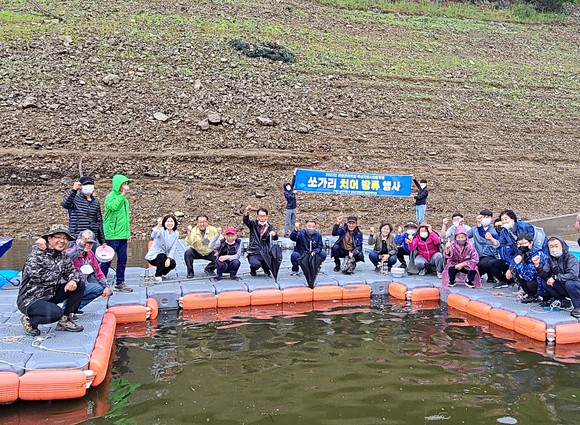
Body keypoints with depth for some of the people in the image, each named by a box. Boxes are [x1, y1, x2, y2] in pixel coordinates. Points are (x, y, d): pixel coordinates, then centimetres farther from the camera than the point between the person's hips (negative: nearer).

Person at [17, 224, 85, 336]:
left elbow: (72, 270, 6)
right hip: (30, 299, -7)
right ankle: (29, 320, -1)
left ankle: (65, 320, 3)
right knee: (56, 313, -34)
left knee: (80, 285, -5)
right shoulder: (37, 253, -15)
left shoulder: (63, 256, 6)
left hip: (50, 295, 8)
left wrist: (73, 280, -17)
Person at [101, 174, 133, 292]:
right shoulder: (110, 196, -7)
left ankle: (120, 283, 17)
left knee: (122, 259, 9)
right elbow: (113, 206, -30)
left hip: (123, 235, 8)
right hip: (112, 234, -8)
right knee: (107, 260, -3)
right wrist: (122, 195, -19)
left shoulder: (124, 199, 16)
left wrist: (128, 233, 19)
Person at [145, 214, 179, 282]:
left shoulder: (176, 234, -2)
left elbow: (173, 248, -8)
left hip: (166, 256, 4)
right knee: (162, 256, -34)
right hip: (154, 255, -4)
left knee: (172, 264, -23)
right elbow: (153, 236, -39)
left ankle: (162, 273, 10)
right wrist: (158, 226, -56)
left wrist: (169, 258, -24)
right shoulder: (160, 230, -16)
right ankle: (158, 275, -12)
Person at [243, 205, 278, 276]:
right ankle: (252, 270, 10)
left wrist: (274, 233, -30)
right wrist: (246, 212, -39)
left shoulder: (269, 226, 9)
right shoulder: (254, 224, 4)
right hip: (253, 253, -2)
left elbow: (275, 238, -5)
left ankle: (266, 269, 15)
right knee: (256, 264, -31)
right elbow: (246, 221, -17)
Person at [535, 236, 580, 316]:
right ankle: (564, 301, 2)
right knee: (545, 281, -11)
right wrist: (537, 265, -21)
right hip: (563, 287, 6)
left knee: (569, 283, -36)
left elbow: (573, 275, -35)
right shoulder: (551, 259, -1)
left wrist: (555, 277, -31)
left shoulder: (570, 258, -20)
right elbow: (544, 275, -5)